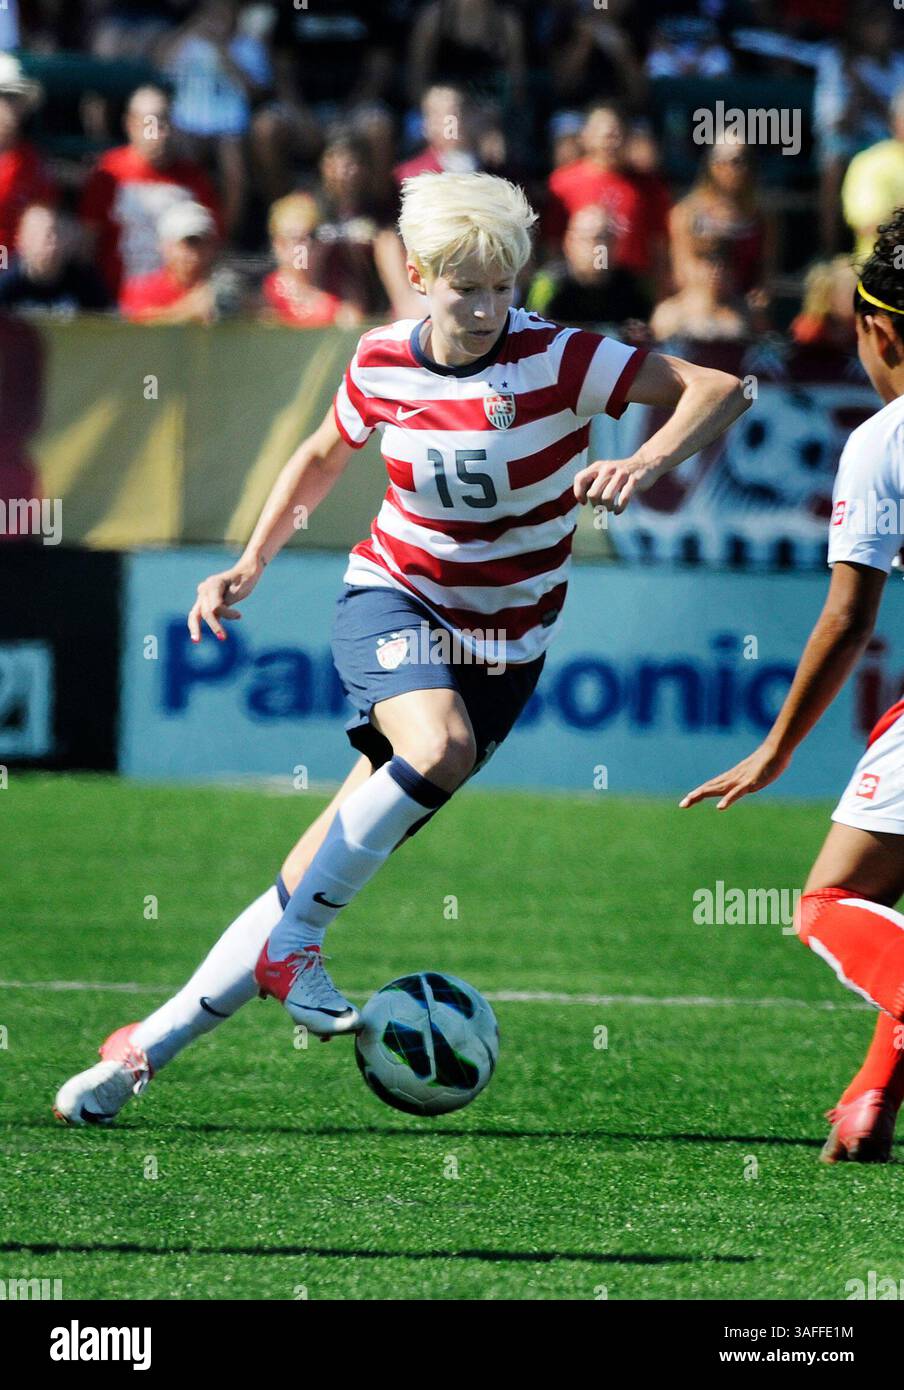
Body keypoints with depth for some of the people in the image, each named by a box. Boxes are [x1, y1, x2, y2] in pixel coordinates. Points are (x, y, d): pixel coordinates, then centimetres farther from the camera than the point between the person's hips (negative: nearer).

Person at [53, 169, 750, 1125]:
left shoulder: (555, 359, -15)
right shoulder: (382, 364, -5)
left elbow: (719, 391, -19)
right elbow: (323, 455, 16)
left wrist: (647, 463, -36)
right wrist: (251, 564, 6)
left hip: (505, 640, 0)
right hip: (393, 600, 0)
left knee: (334, 866, -5)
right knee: (437, 745, -35)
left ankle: (151, 1045, 3)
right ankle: (291, 941, -19)